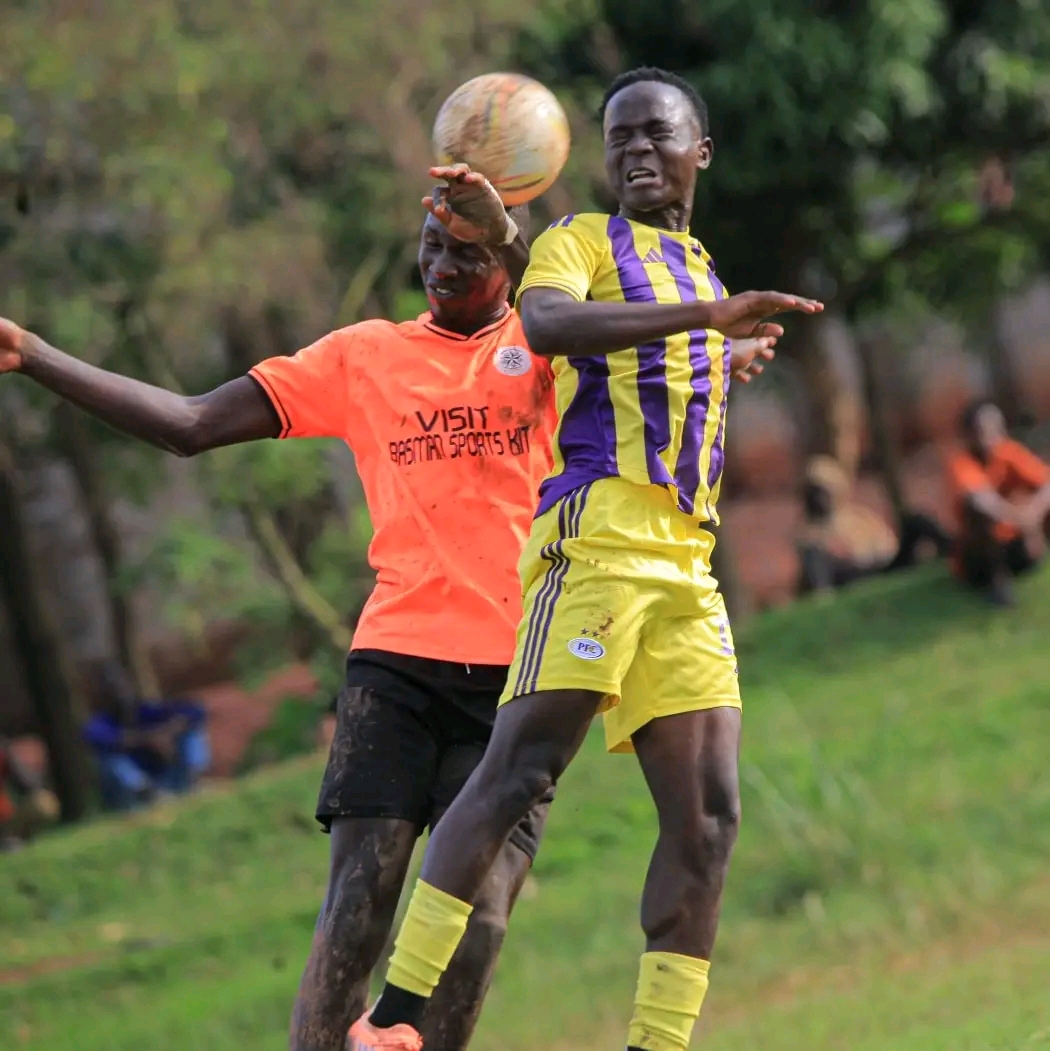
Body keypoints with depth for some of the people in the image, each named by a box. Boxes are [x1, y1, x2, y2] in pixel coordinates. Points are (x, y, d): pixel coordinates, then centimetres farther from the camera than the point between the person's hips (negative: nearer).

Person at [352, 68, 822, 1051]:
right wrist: (707, 317, -29)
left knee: (706, 816, -2)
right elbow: (545, 320, -20)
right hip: (597, 539, -7)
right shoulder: (584, 241, 4)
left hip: (686, 565, 7)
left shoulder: (704, 278, 27)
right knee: (517, 773, -16)